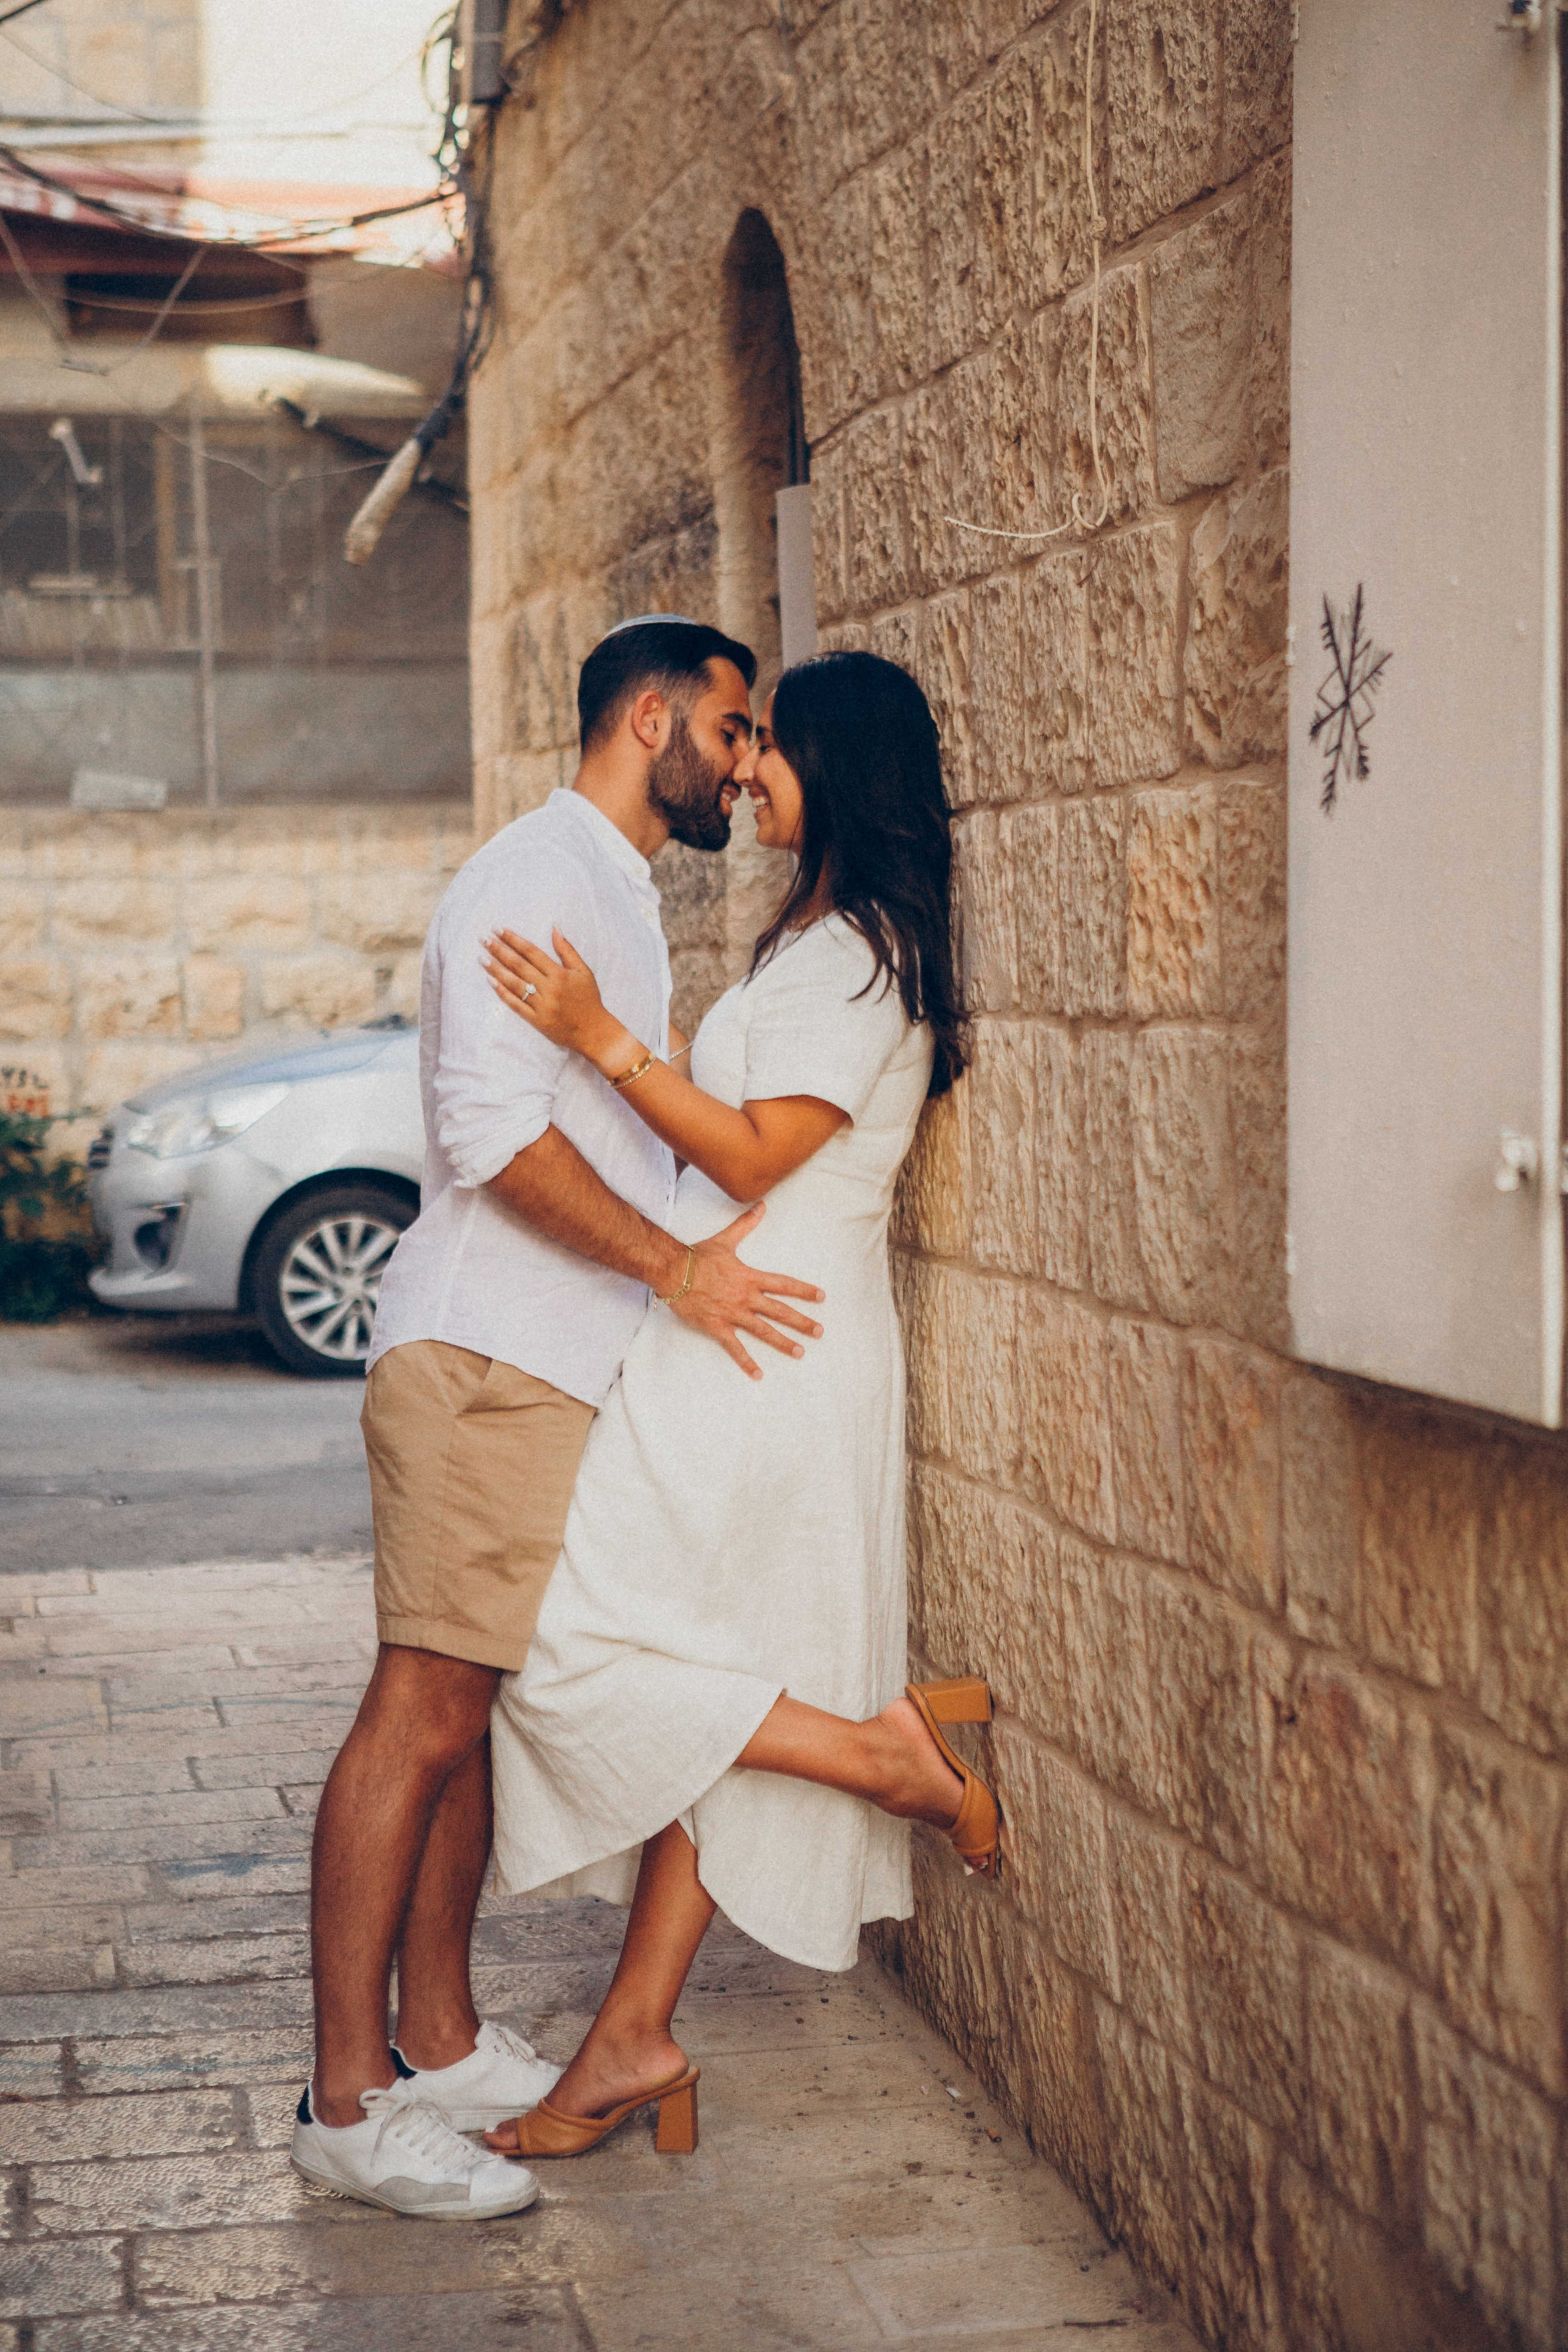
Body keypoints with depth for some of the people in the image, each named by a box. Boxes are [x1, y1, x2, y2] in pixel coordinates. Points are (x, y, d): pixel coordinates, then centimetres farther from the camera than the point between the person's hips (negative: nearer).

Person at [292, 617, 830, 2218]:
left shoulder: (616, 893, 23)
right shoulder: (535, 876, -10)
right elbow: (494, 1132, -20)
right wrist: (673, 1264, -19)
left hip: (559, 1367, 10)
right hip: (487, 1363, -10)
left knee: (476, 1714, 12)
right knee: (422, 1716, -9)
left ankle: (438, 2046, 20)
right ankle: (346, 2106, -5)